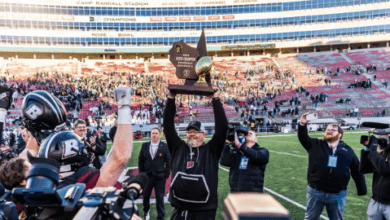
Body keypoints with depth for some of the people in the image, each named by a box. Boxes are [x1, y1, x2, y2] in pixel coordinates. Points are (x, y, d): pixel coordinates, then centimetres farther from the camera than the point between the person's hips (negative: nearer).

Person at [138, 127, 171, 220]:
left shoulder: (164, 146, -4)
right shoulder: (145, 146, 4)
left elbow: (168, 162, -2)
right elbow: (141, 160, 8)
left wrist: (166, 174, -6)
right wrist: (142, 173, 3)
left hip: (160, 177, -3)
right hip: (147, 176, 3)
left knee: (160, 198, 4)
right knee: (145, 196, 15)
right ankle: (146, 211, 43)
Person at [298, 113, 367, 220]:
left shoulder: (347, 150, 8)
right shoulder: (315, 144, 4)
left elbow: (357, 171, 12)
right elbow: (303, 138, -11)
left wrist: (362, 191, 12)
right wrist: (302, 125, -29)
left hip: (338, 195, 2)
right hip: (316, 192, -1)